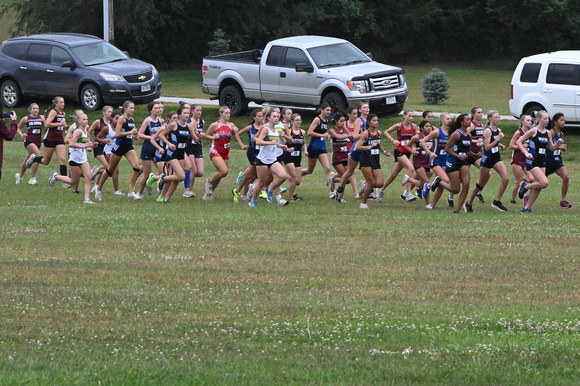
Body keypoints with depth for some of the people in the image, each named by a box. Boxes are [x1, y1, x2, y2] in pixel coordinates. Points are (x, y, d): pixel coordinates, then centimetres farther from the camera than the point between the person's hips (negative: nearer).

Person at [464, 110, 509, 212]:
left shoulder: (498, 130, 7)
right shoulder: (488, 131, -16)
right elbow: (487, 147, -23)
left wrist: (500, 145, 5)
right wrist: (498, 139, -25)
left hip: (496, 158, 7)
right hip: (487, 159, -7)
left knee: (506, 178, -13)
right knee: (481, 184, 4)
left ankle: (497, 201, -3)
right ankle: (469, 203, 21)